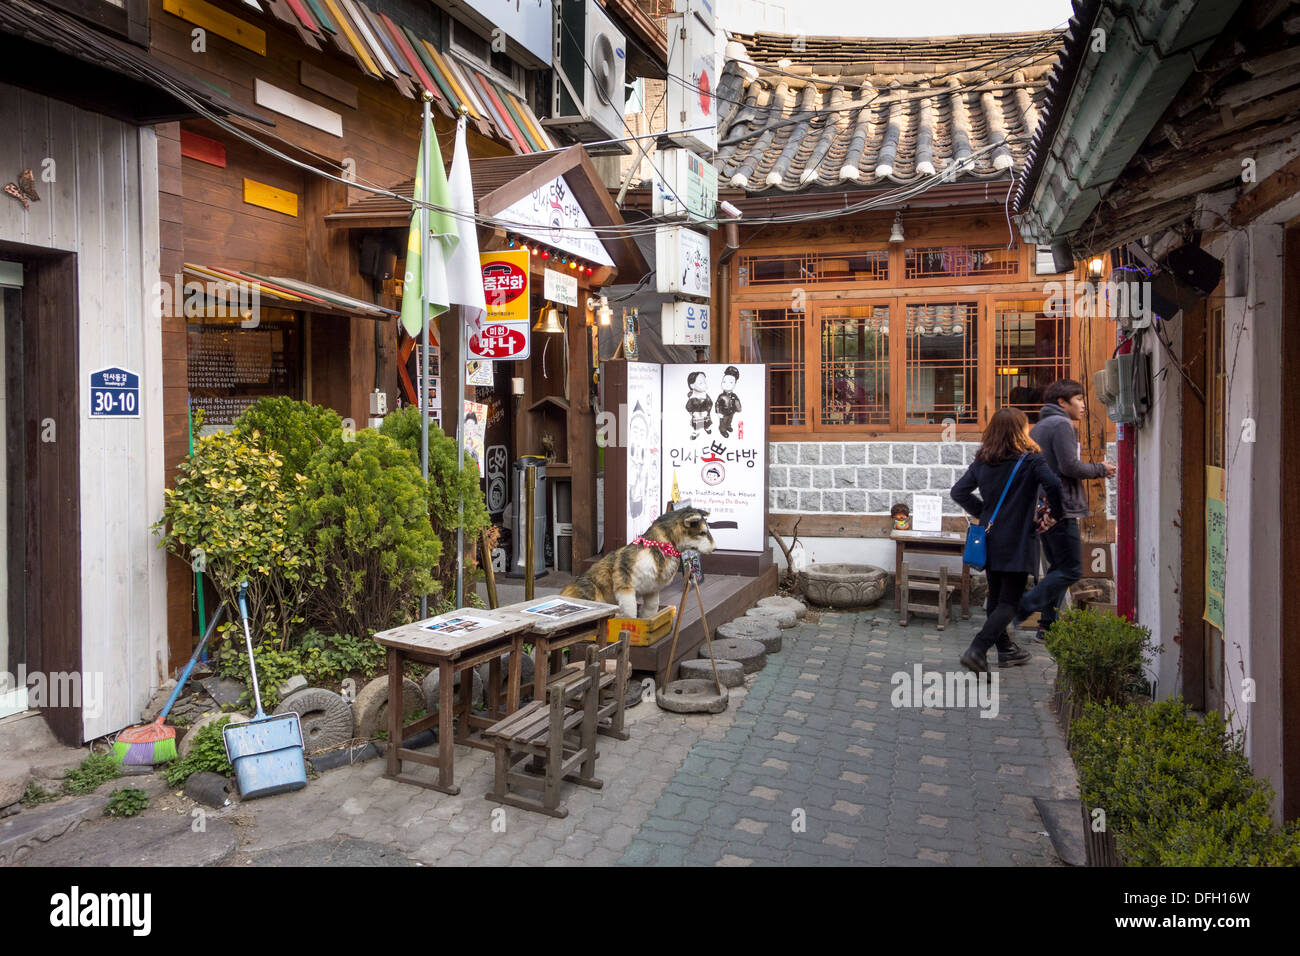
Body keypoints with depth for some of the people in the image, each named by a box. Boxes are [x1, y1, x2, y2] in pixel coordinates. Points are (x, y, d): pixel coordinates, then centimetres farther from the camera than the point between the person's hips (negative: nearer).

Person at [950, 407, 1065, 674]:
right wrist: (1055, 512, -8)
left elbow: (958, 491, 3)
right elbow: (1053, 484, -25)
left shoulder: (982, 461, 4)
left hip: (989, 540, 6)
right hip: (1016, 543, -6)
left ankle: (1005, 649, 31)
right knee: (1009, 602, -2)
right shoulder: (1031, 460, -10)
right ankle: (977, 650, -16)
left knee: (996, 597, 18)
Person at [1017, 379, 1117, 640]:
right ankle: (1022, 608, -12)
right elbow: (1069, 466, -18)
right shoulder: (1062, 425, -9)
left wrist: (1093, 470, 19)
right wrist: (1100, 469, -2)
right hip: (1061, 509, -10)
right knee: (1071, 570, -7)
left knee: (1058, 568, 13)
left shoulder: (1039, 427, 20)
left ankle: (1047, 627, 12)